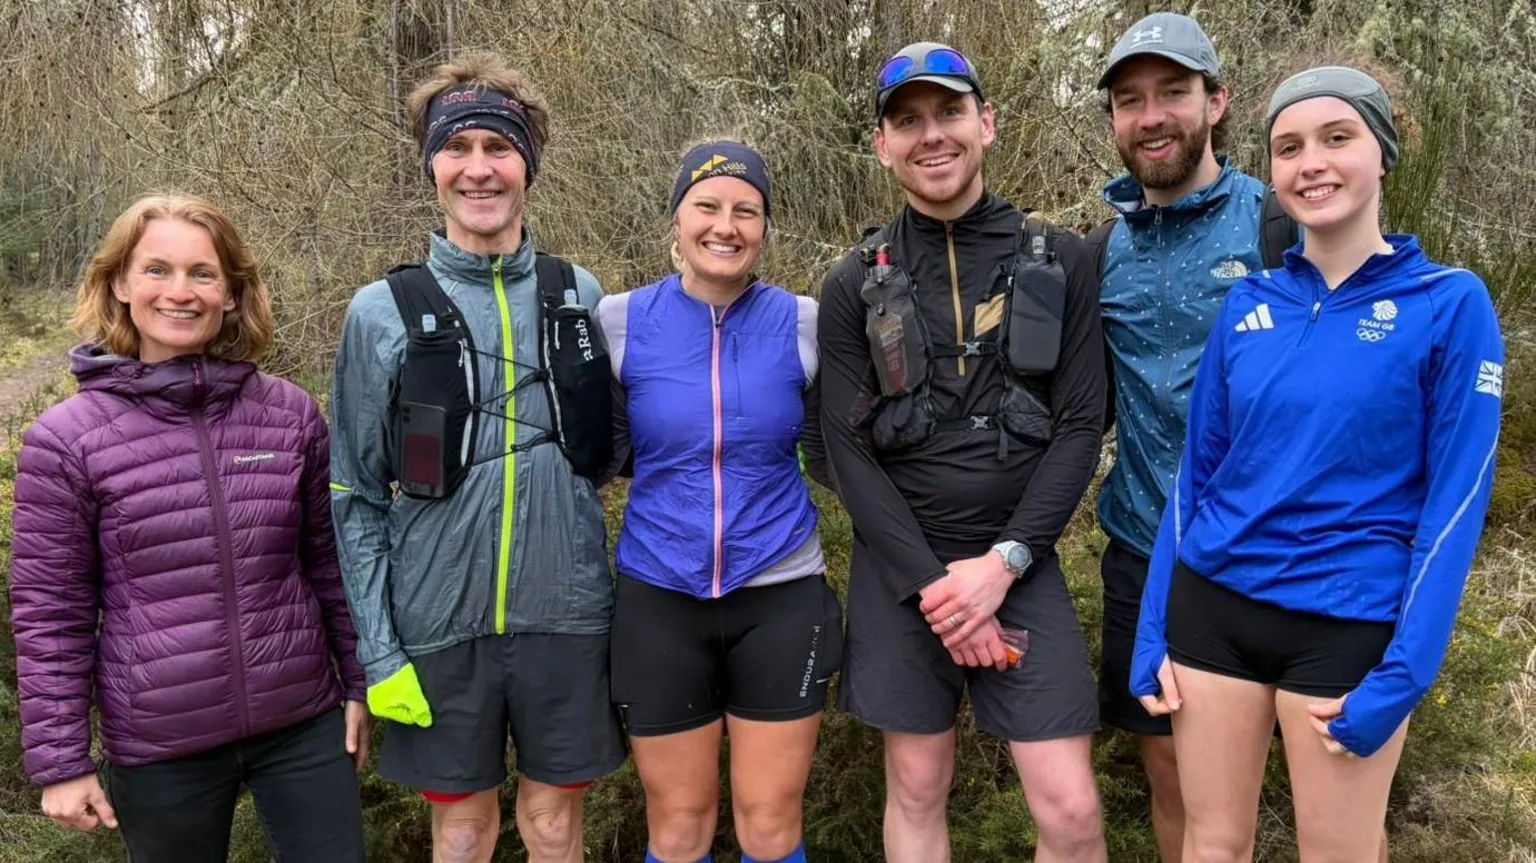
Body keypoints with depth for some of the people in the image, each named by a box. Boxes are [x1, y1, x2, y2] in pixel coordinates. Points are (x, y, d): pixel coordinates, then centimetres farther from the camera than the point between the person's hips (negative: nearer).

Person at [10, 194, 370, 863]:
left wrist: (358, 682, 9)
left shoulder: (292, 415, -2)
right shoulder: (65, 439, -8)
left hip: (305, 724, 2)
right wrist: (60, 761, -3)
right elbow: (49, 614, -4)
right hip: (161, 747, -1)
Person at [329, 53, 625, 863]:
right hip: (440, 623, -1)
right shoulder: (383, 312, -5)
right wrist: (376, 651, -6)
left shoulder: (580, 296, 2)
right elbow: (356, 500, -2)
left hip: (566, 615, 2)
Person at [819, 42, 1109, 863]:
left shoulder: (1060, 262, 1)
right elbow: (848, 449, -4)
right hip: (900, 572, 1)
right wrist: (931, 583, -12)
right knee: (916, 790, 12)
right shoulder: (854, 285, 1)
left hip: (1019, 568, 0)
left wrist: (1003, 561, -13)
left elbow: (1080, 428, -3)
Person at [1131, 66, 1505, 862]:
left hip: (1347, 626, -3)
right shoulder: (1248, 303, 3)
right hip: (1212, 607, 3)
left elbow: (1454, 503, -8)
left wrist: (1400, 678, -12)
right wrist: (1152, 630, 4)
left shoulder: (1450, 303, -7)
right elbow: (1196, 469, 7)